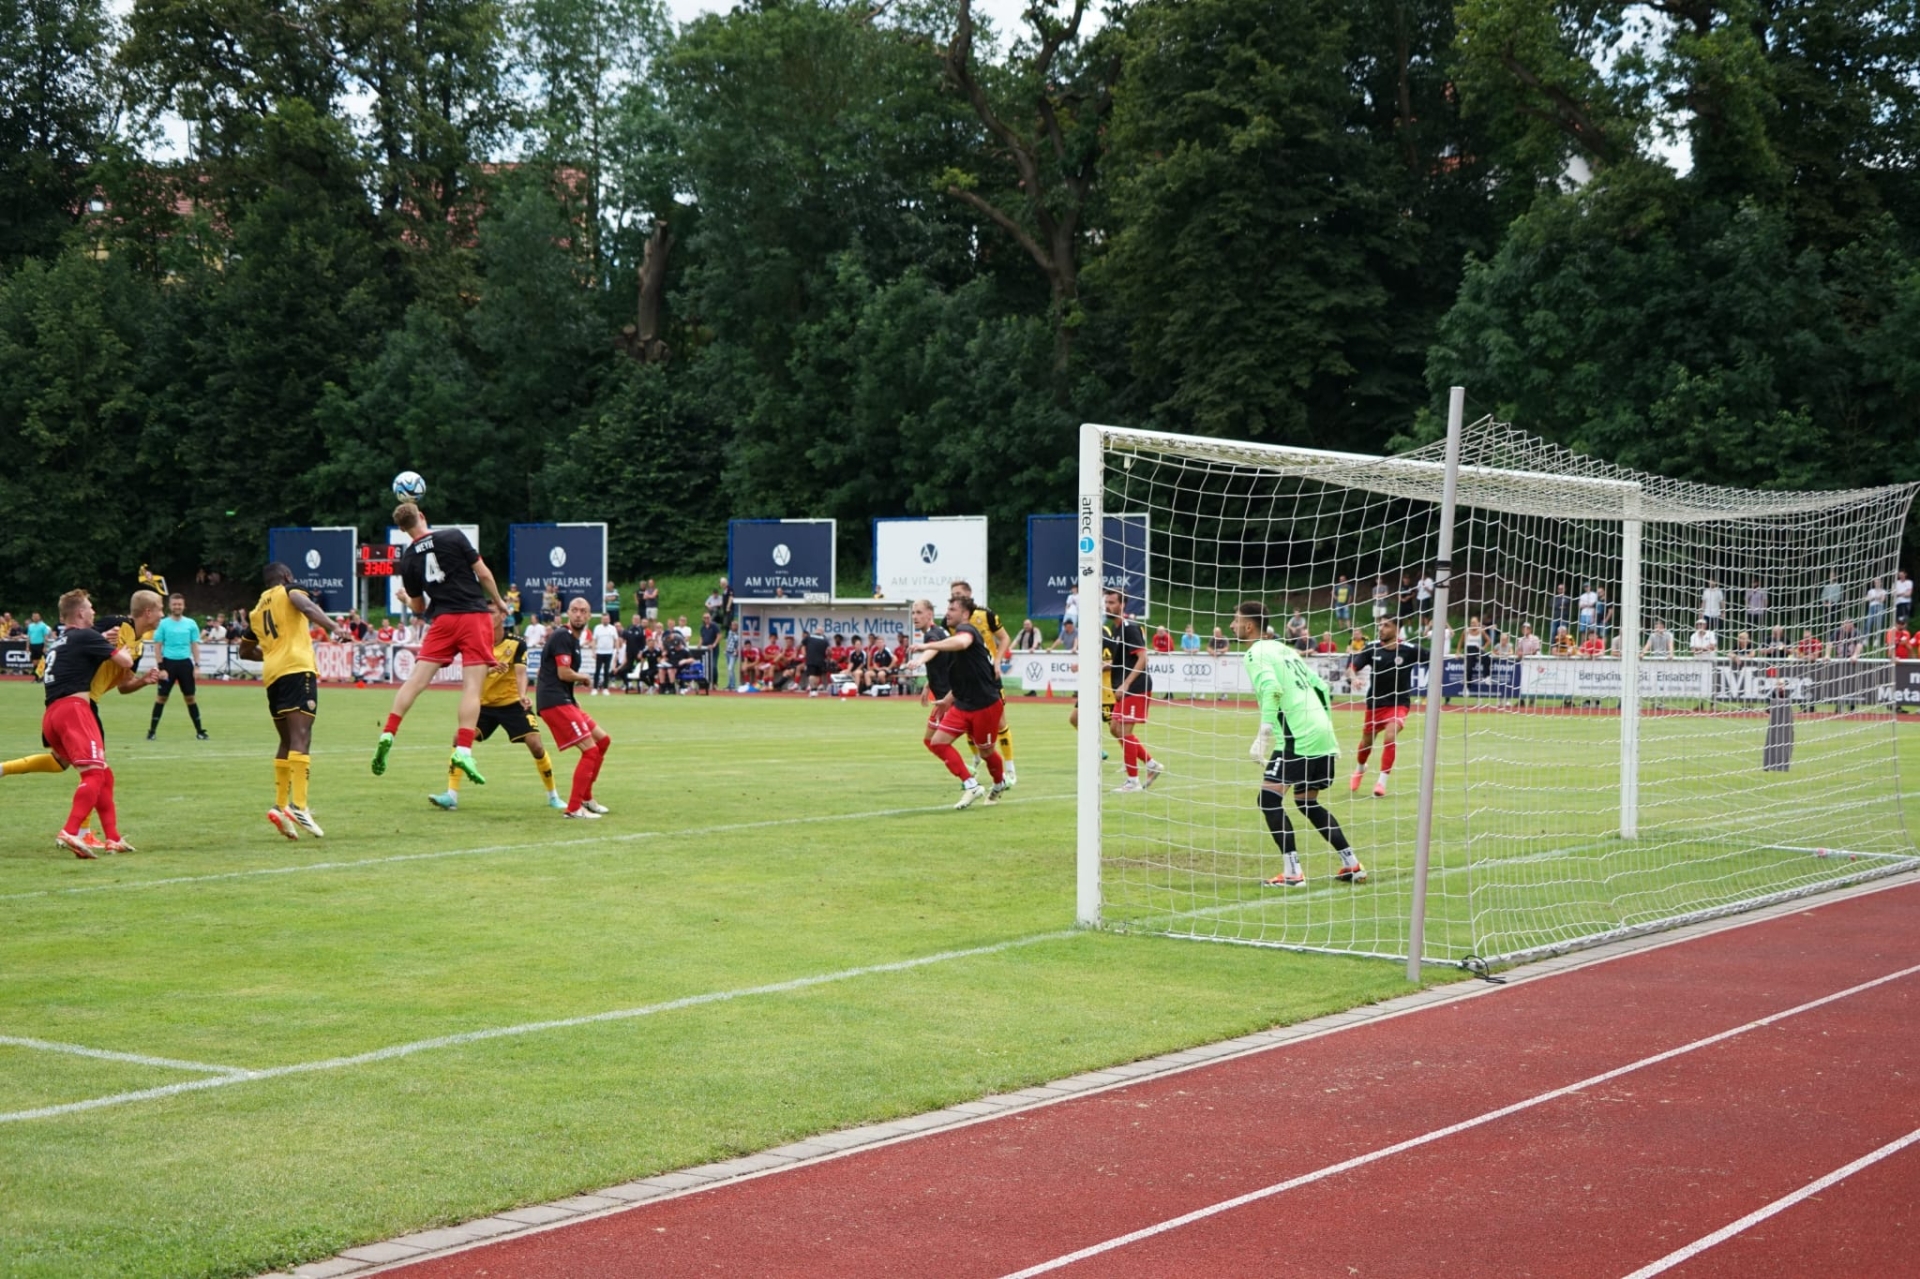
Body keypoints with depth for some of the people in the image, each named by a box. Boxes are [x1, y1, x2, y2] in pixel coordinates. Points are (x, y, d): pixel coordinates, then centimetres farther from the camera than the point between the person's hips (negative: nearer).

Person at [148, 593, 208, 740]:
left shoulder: (191, 623, 5)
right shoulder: (163, 623, 0)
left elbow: (195, 645, 8)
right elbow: (158, 646, 0)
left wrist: (197, 665, -1)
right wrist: (161, 667, -7)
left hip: (185, 663, 1)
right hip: (168, 662, -1)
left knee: (190, 697, 5)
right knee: (161, 697, 1)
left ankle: (199, 730, 9)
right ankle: (152, 730, 6)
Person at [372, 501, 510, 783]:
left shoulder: (408, 558, 8)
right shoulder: (453, 537, -1)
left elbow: (419, 607, 16)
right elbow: (483, 573, 0)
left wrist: (405, 598, 39)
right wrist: (499, 602, 15)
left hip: (442, 620, 3)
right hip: (474, 617, -2)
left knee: (416, 680, 5)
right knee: (472, 686, -5)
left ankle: (387, 734, -7)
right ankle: (463, 750, -15)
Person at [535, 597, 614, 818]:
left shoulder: (573, 639, 20)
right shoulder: (562, 636, -11)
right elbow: (563, 673, -18)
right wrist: (584, 677, 0)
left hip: (565, 700, 11)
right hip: (555, 702, -11)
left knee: (603, 740, 17)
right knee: (590, 749, -13)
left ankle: (586, 798, 25)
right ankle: (573, 808, -9)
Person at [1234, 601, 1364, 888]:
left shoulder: (1256, 653, -3)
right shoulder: (1284, 649, 23)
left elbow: (1271, 689, -21)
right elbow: (1321, 686, 24)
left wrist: (1264, 733, -22)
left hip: (1298, 737, -9)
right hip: (1323, 734, 9)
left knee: (1269, 798, -6)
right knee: (1307, 802, 21)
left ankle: (1292, 872, -13)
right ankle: (1352, 866, 19)